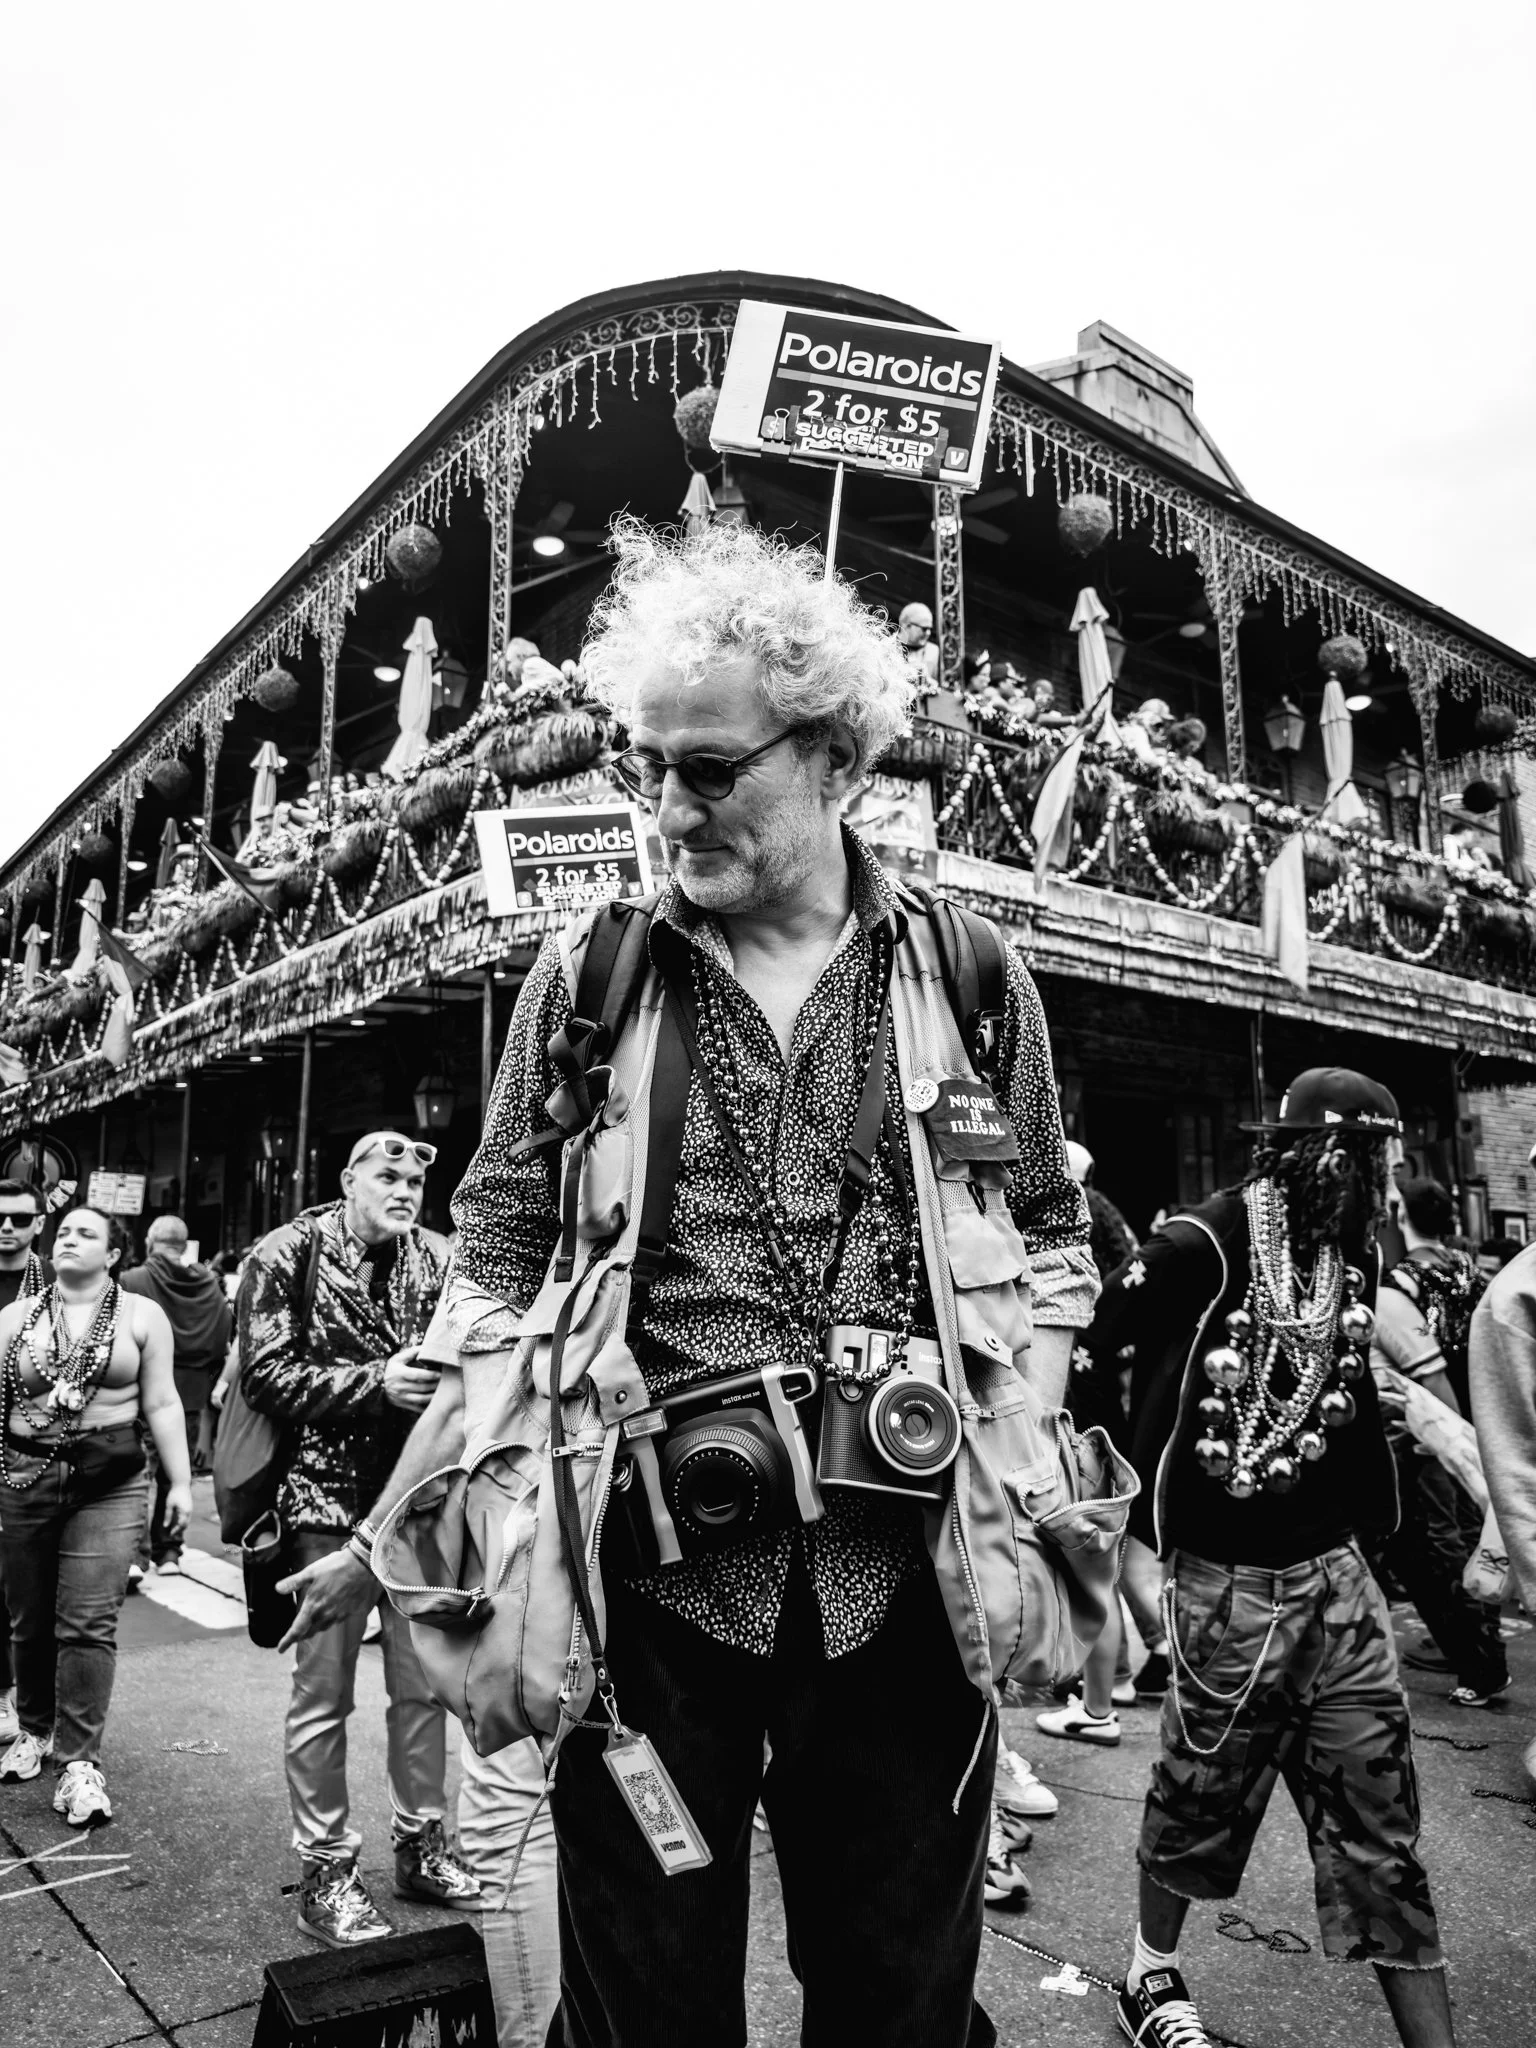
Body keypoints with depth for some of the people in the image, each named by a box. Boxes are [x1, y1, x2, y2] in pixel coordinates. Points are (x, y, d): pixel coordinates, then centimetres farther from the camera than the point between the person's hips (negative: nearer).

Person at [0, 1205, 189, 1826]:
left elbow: (161, 1403, 1)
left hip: (109, 1484, -2)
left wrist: (181, 1481, -2)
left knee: (88, 1625, -6)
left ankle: (80, 1762, 2)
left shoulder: (142, 1315, 2)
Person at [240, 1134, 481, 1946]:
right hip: (328, 1496, -4)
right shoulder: (288, 1255, -6)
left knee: (423, 1683, 14)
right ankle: (324, 1870, 22)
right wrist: (375, 1383, -23)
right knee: (323, 1692, 6)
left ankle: (421, 1842, 31)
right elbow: (265, 1374, -12)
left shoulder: (434, 1260, 5)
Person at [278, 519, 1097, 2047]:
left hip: (902, 1578, 1)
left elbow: (1051, 1246, 8)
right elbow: (501, 1285, 1)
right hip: (649, 1574, 0)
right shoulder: (586, 979, 0)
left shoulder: (972, 979, 2)